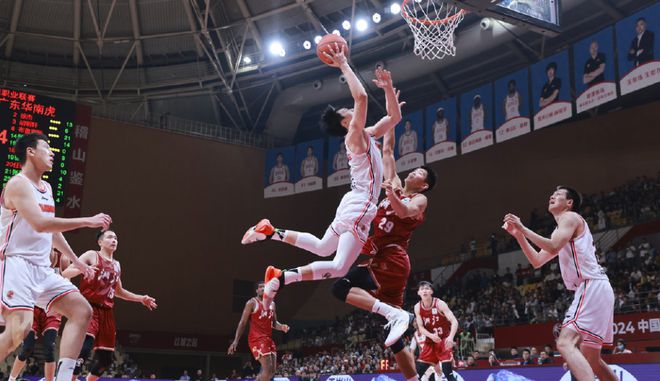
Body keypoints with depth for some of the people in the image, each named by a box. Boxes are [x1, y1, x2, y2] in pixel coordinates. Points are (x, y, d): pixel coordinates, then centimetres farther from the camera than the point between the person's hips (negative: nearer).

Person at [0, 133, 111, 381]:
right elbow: (40, 224, -24)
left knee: (82, 311, 0)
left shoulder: (46, 188, 19)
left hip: (41, 268, 9)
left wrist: (75, 261, 32)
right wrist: (87, 221, -21)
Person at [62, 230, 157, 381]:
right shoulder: (92, 255, 1)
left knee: (105, 358, 7)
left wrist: (141, 298, 24)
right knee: (84, 347, -28)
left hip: (106, 312, 7)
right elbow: (65, 273, -7)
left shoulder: (117, 265, 20)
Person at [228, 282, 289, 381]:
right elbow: (243, 323, -6)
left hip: (269, 338, 8)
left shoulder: (272, 304, 16)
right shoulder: (252, 303, -4)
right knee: (268, 368, -18)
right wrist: (236, 341, -14)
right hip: (257, 339, -8)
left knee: (272, 370, 4)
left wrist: (281, 327, -1)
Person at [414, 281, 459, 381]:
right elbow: (421, 327, -2)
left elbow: (454, 321, -25)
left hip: (444, 340, -4)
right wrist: (431, 335, -24)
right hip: (430, 341, 5)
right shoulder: (417, 307, -5)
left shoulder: (440, 304, -17)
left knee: (447, 371, -17)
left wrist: (451, 337, -42)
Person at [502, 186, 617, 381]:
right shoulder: (560, 231, 27)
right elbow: (537, 261, 25)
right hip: (592, 289, 10)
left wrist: (523, 228, -13)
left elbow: (553, 248, -18)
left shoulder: (570, 217, -1)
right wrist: (518, 235, 17)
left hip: (592, 287, -10)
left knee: (565, 343, -24)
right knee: (591, 359, 16)